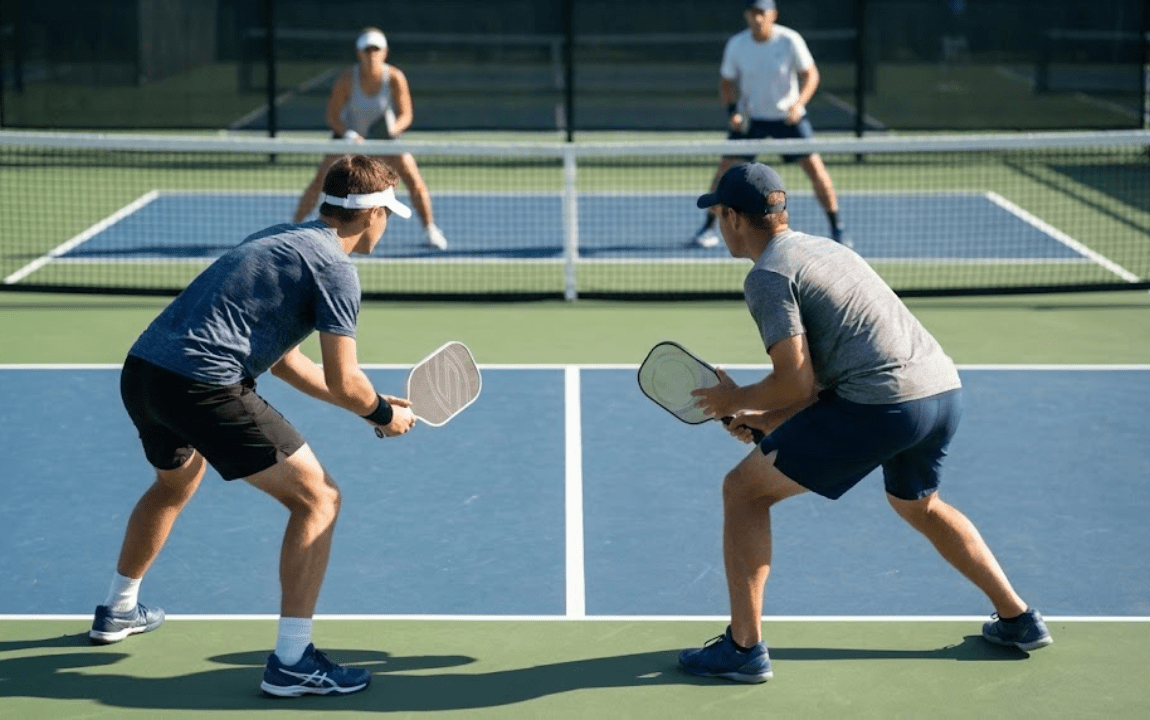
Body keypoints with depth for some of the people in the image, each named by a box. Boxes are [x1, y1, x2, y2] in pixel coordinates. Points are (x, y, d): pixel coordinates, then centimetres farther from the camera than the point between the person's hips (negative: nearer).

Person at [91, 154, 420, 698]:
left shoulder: (281, 239, 22)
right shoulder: (335, 268, -5)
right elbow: (343, 382, -7)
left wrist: (369, 403, 28)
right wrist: (384, 415, 13)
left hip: (141, 369, 9)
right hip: (203, 386, -9)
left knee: (175, 482, 37)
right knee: (318, 498, -1)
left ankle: (117, 612, 55)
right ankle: (291, 662, -4)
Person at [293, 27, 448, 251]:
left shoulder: (395, 78, -24)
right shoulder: (347, 79, -25)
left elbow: (406, 115, -15)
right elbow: (332, 116, -18)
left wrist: (394, 128, -36)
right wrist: (349, 136, -34)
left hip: (385, 133, 1)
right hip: (349, 133, 0)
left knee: (414, 181, -13)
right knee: (320, 181, -13)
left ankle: (430, 230, 6)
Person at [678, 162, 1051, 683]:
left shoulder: (768, 275, -4)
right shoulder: (823, 248, 24)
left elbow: (798, 383, -11)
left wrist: (737, 400, 7)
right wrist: (767, 419, 22)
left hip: (885, 405, -9)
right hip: (945, 389, 9)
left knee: (744, 489, 4)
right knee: (918, 505, 36)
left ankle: (744, 647, 4)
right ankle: (1018, 620, 40)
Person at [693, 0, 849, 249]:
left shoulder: (790, 40, -16)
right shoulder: (736, 45, -10)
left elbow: (810, 75, -9)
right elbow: (727, 82, 3)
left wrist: (799, 103, -26)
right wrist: (732, 111, -14)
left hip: (788, 116, -1)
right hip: (750, 118, 1)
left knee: (816, 168, -9)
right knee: (726, 167, -9)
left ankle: (837, 229, 6)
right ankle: (708, 227, 8)